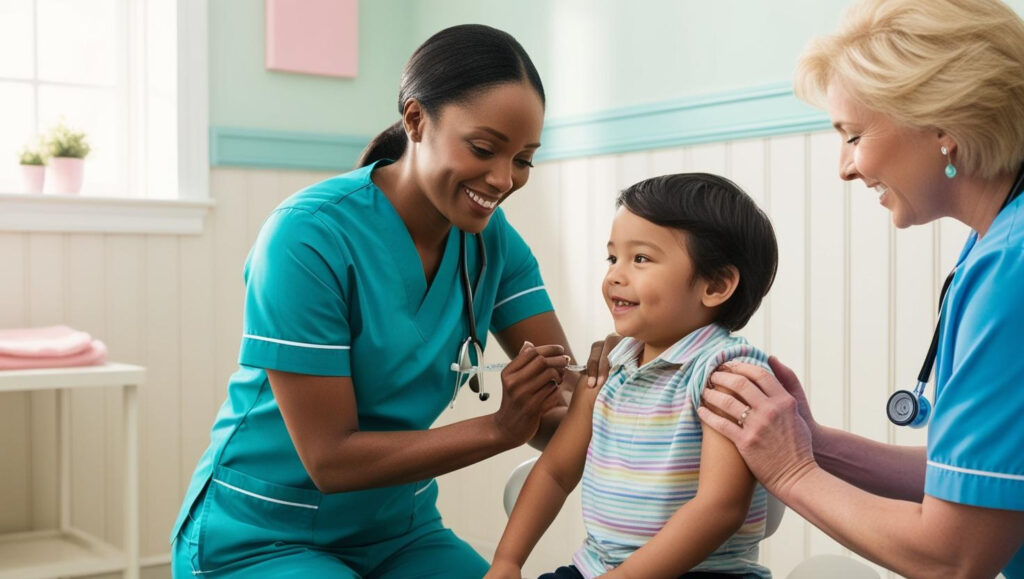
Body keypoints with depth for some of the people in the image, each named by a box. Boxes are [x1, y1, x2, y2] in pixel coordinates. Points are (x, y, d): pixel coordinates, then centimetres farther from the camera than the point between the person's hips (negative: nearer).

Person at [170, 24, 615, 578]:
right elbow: (331, 460, -22)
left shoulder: (490, 238, -5)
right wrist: (500, 428, -26)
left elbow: (567, 395, -10)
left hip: (401, 532, 5)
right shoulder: (308, 235, -23)